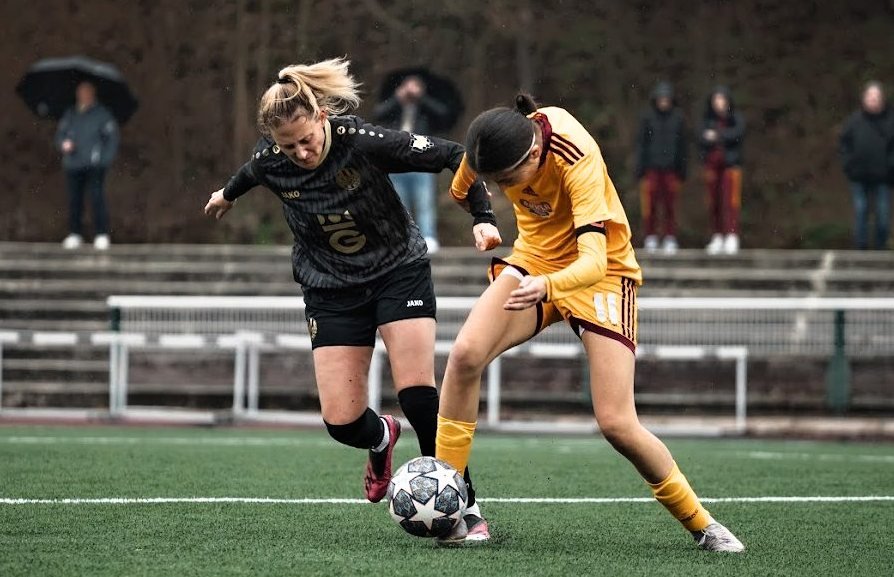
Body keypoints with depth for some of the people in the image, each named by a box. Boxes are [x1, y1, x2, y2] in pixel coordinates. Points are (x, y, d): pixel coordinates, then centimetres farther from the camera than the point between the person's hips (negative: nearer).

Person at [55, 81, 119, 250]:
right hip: (73, 164, 4)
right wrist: (63, 143, -7)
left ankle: (102, 235, -11)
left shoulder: (102, 114, 4)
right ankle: (74, 234, 11)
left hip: (95, 165, -4)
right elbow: (60, 134, 16)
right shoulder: (70, 115, 15)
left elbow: (112, 137, 3)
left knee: (96, 196, -13)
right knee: (74, 198, 3)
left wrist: (106, 158, -8)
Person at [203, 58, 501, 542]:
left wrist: (482, 217, -28)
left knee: (417, 394, -19)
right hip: (331, 290, 3)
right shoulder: (270, 163, -15)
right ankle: (382, 439, 32)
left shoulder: (363, 142, -26)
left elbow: (452, 157, -19)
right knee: (340, 421, -6)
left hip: (398, 271, -3)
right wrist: (229, 194, 33)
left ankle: (464, 508, -8)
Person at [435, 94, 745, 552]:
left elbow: (594, 261, -44)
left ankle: (700, 524, 8)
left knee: (617, 424, -13)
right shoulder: (495, 145, -18)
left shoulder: (577, 161, -33)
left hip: (601, 274, -4)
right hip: (533, 260, 4)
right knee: (465, 354, -23)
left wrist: (546, 285, -59)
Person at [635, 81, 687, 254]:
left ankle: (670, 238, 4)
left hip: (670, 169, 0)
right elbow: (641, 143, 2)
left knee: (670, 205, -1)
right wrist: (640, 169, -3)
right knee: (650, 204, -3)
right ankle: (651, 237, 5)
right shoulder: (647, 117, 2)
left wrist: (683, 170, 6)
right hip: (652, 167, 0)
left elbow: (682, 146, 8)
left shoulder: (678, 118, 4)